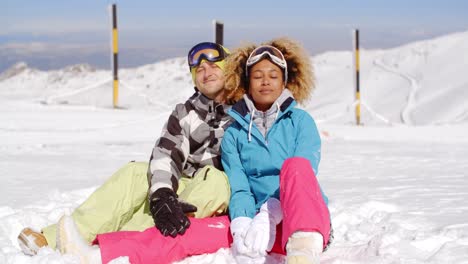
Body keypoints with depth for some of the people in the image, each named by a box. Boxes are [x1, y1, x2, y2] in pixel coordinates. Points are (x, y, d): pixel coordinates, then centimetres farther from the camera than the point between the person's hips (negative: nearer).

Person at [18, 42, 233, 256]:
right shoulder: (186, 113, 9)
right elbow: (166, 156, -8)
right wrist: (162, 198, -27)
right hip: (182, 189, 4)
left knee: (214, 181, -36)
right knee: (135, 172, -18)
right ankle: (55, 240, -26)